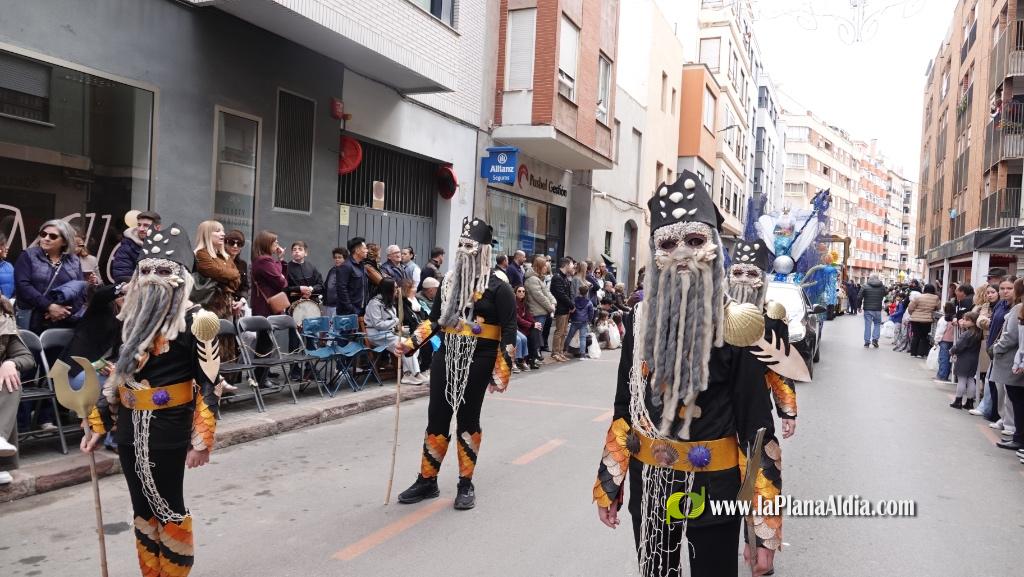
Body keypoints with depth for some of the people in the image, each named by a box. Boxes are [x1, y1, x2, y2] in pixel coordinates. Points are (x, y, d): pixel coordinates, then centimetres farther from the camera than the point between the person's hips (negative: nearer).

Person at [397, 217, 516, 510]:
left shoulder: (498, 287, -6)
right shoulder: (449, 282, 11)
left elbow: (509, 330, -9)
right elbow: (435, 320, 17)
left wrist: (502, 370, -14)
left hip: (478, 360, -5)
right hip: (446, 355, 5)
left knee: (468, 420, 5)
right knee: (436, 417, 8)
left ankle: (466, 485, 20)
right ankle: (427, 481, 22)